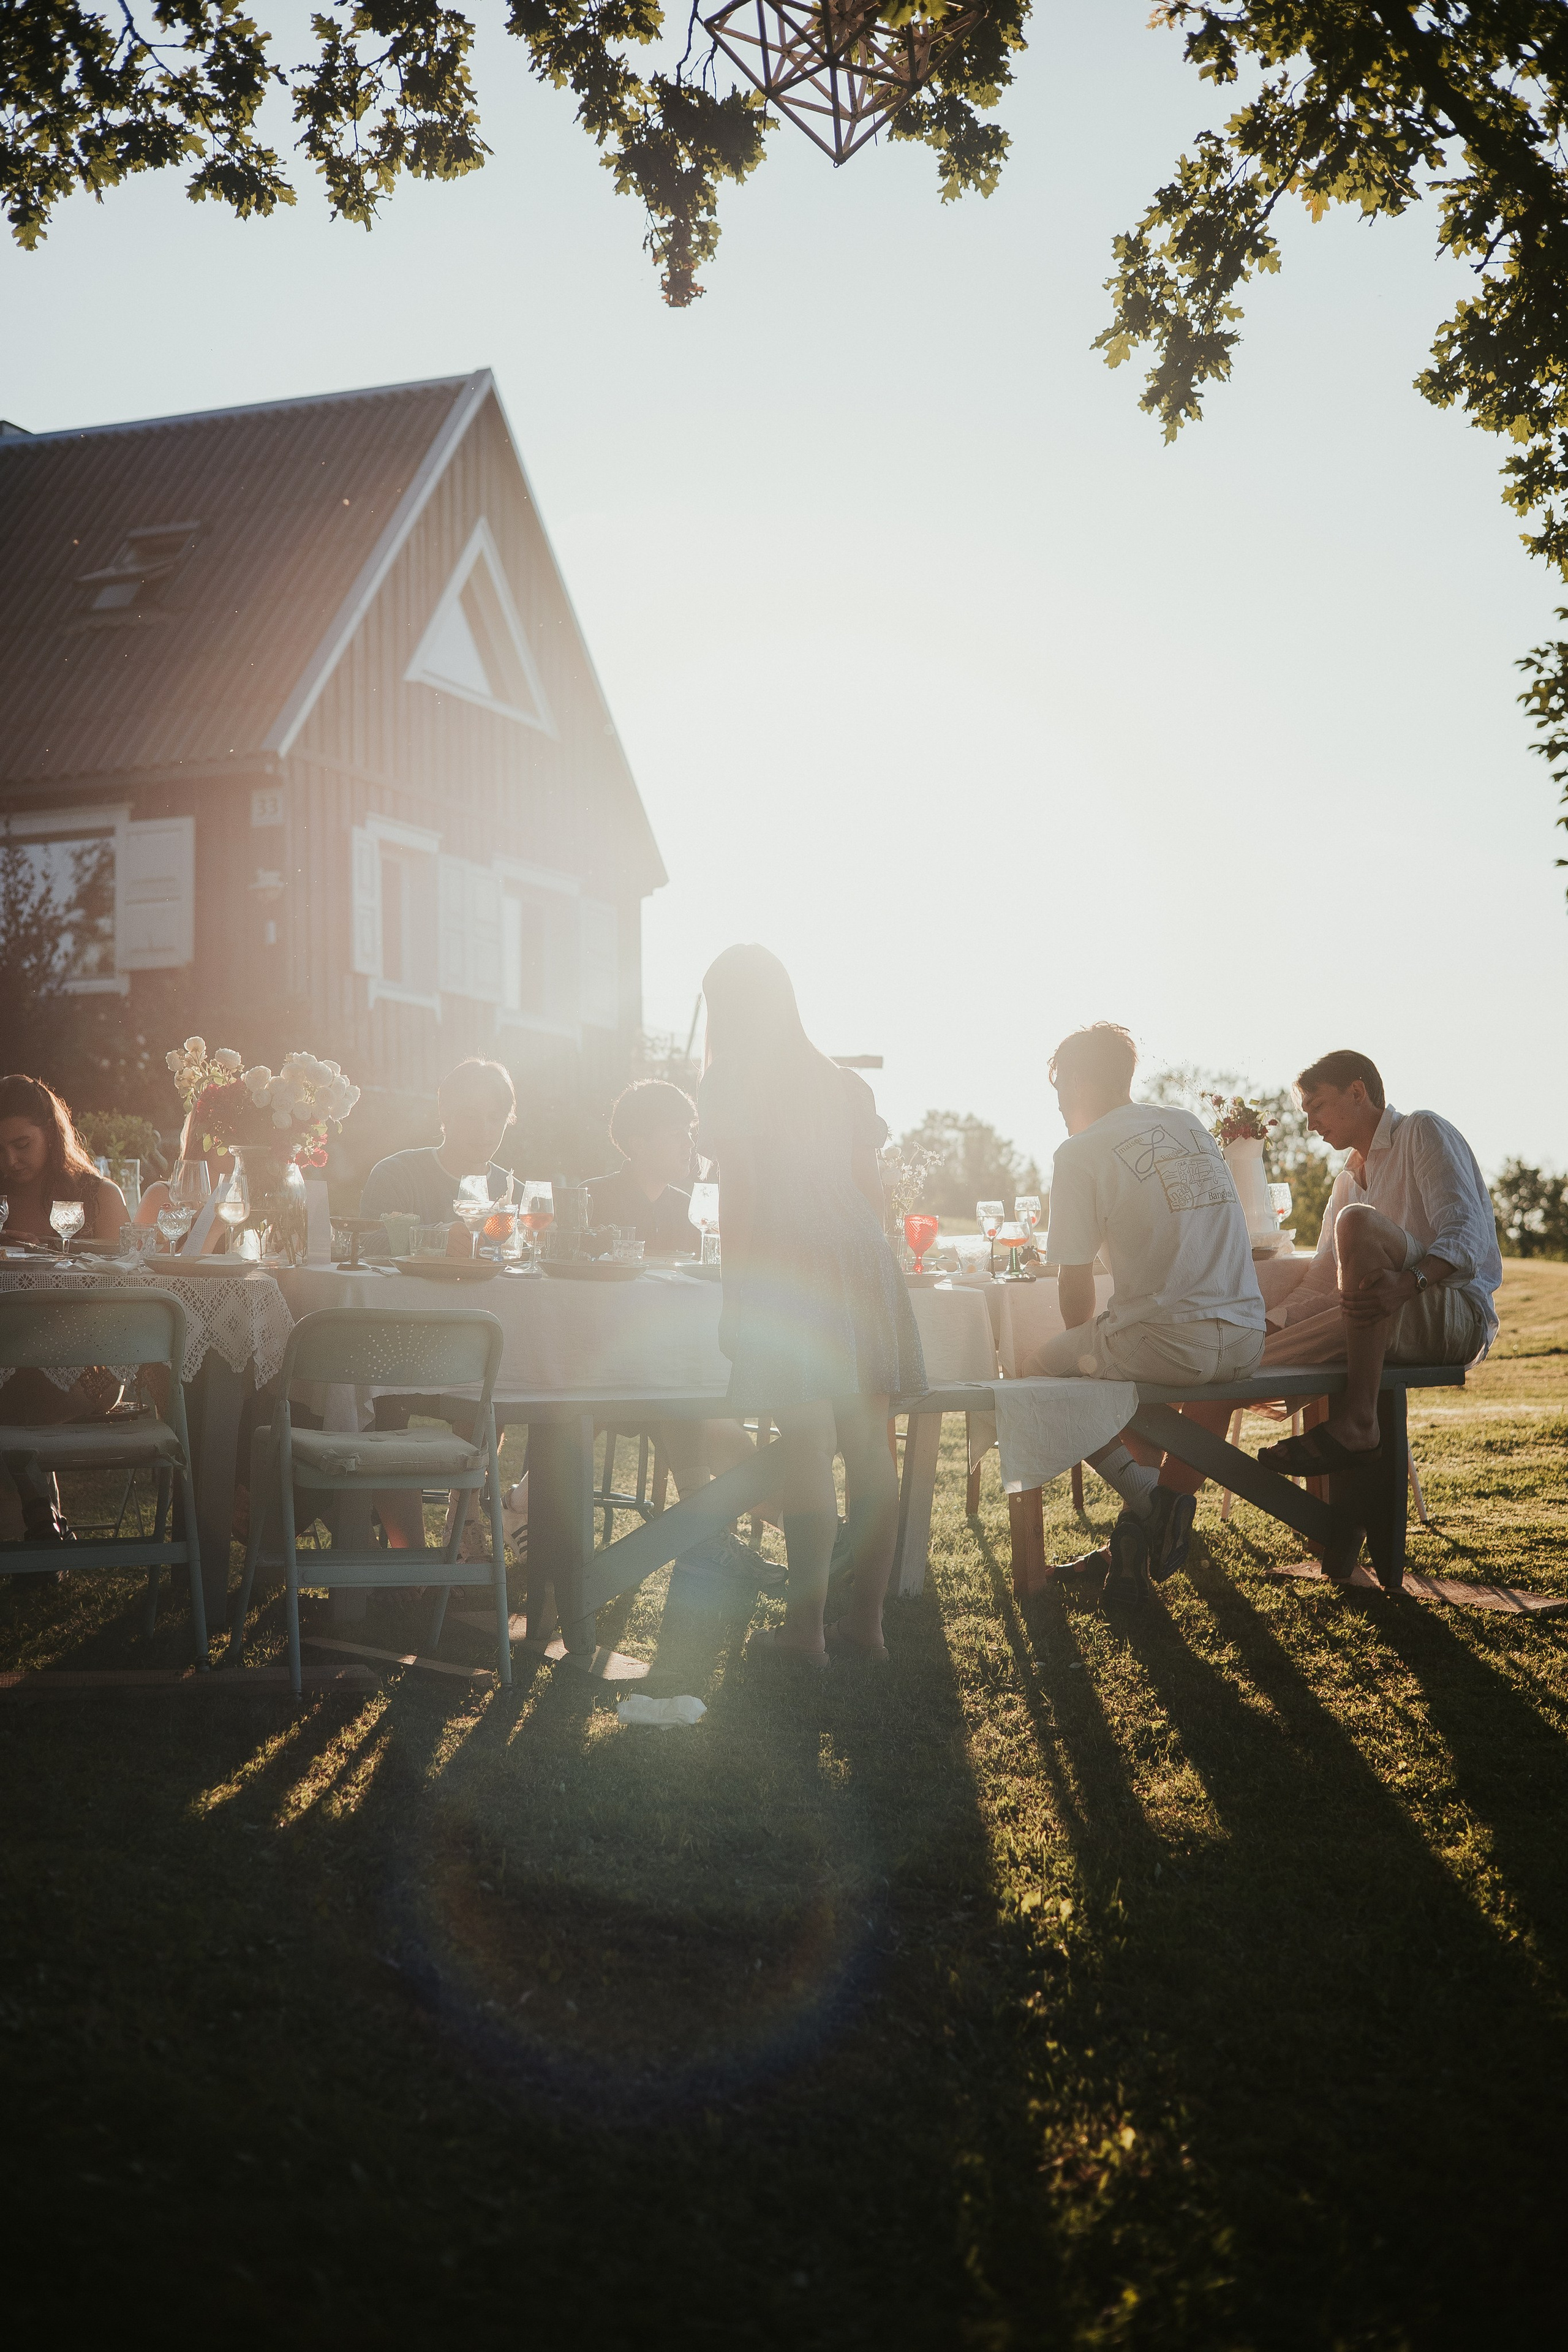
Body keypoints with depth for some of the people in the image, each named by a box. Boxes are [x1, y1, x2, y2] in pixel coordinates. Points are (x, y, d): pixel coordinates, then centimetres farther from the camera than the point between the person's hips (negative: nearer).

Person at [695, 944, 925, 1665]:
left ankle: (806, 1627, -3)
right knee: (868, 1446, 4)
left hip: (785, 1274, -5)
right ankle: (866, 1620, 9)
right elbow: (869, 1192, 17)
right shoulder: (845, 1085, 16)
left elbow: (737, 1201, -3)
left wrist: (733, 1296, 2)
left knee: (806, 1450, -7)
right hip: (861, 1267, 5)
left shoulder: (731, 1086, 1)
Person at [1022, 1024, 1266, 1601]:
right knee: (1134, 1361, 33)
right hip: (1245, 1341, 7)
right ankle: (1133, 1548, 25)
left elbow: (1075, 1284, -1)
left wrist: (1083, 1350, 20)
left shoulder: (1081, 1153, -4)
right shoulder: (1190, 1125, 17)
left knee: (1038, 1369, 15)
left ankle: (1148, 1492, 2)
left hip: (1169, 1345, -7)